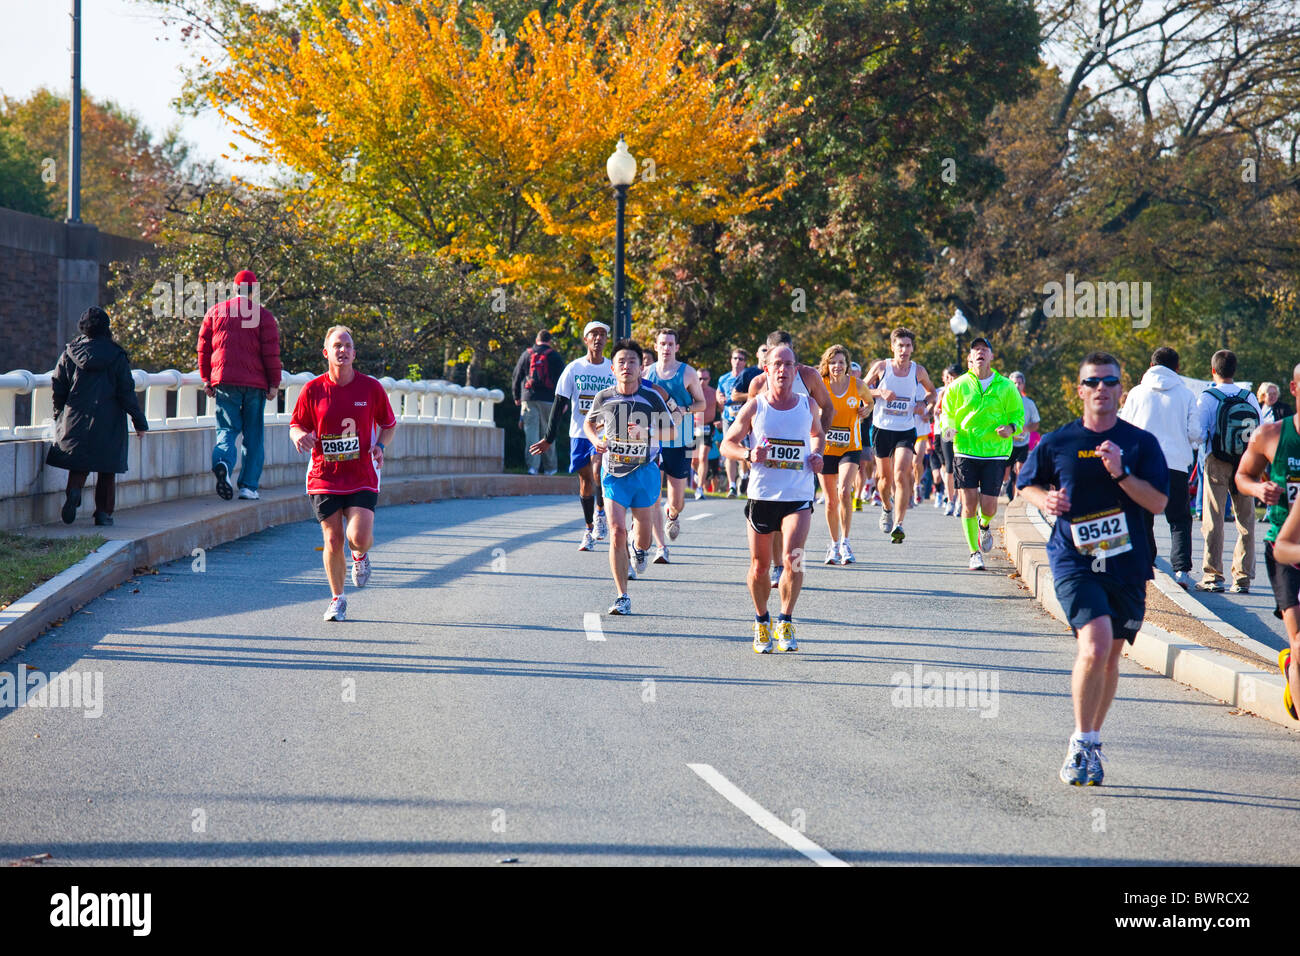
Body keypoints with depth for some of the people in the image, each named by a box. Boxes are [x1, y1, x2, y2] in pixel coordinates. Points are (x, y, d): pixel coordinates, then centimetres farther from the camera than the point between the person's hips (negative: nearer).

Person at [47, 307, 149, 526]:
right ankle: (103, 512, 7)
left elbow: (58, 386, 4)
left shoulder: (70, 353, 0)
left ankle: (74, 491, -20)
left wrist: (58, 414, 19)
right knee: (107, 471, 9)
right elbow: (126, 392, -5)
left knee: (78, 466, 9)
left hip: (76, 418, 1)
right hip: (109, 422, -1)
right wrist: (139, 421, 3)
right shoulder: (116, 356, -5)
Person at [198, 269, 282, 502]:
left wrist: (206, 379, 15)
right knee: (253, 435, 7)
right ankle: (249, 485, 4)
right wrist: (274, 384, 2)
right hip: (255, 383, -1)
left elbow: (203, 347, 8)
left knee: (227, 429, 4)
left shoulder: (215, 312, 8)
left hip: (224, 382, 1)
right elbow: (271, 352, -4)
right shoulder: (263, 315, 1)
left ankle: (223, 462, -28)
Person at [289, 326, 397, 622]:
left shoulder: (371, 387, 1)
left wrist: (380, 446, -6)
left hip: (362, 478, -1)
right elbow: (295, 425, 8)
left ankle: (360, 555, 22)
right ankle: (337, 599, 21)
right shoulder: (313, 389, 0)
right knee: (333, 540, 0)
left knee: (359, 537, -17)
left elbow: (389, 424, 13)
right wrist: (300, 435, -16)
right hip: (324, 476, 1)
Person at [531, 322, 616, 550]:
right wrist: (549, 438, -1)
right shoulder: (574, 368, 2)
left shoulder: (614, 370, 4)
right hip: (579, 433, 1)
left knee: (598, 471, -25)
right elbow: (559, 405, 2)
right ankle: (589, 531, 16)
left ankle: (600, 512, -4)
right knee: (585, 481, 5)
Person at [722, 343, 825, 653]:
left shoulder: (808, 405, 5)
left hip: (798, 498, 0)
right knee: (759, 567, 6)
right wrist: (749, 454, -14)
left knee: (793, 558, -18)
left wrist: (817, 454, 4)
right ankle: (761, 622, 29)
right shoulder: (755, 406, -1)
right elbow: (727, 444, 7)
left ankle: (786, 621, 0)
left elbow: (818, 434, 25)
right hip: (762, 496, 0)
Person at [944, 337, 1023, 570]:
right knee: (969, 503, -6)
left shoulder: (1006, 387, 2)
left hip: (995, 452, 0)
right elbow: (947, 413, 11)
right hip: (965, 451, 0)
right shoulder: (958, 385, 2)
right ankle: (975, 553, 6)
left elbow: (1018, 414, 9)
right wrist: (950, 429, -10)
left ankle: (984, 525, 34)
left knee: (988, 506, -4)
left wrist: (1010, 428, -12)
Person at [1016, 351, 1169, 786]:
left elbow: (1158, 503, -2)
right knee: (1095, 644, -22)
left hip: (1126, 564, 2)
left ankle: (1090, 744, 28)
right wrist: (1045, 499, -5)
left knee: (1110, 656, 11)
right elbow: (1027, 483, 17)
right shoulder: (1057, 442, 3)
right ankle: (1082, 743, -10)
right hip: (1074, 560, -2)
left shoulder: (1141, 443, 2)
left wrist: (1121, 473, -16)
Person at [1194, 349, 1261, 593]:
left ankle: (1212, 575, 0)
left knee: (1214, 520, 1)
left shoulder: (1207, 398, -6)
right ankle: (1243, 577, 5)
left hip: (1217, 463, -3)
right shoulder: (1249, 397, 3)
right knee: (1246, 521, 6)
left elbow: (1198, 434, -10)